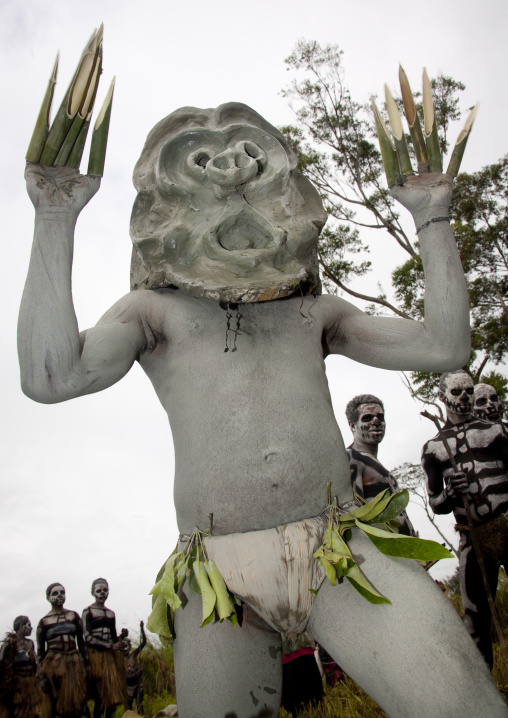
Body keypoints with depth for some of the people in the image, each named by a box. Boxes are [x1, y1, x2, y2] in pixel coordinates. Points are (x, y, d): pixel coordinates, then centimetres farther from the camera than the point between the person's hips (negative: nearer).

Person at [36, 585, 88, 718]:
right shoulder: (44, 621, 4)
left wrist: (86, 663, 5)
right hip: (54, 663, -2)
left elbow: (81, 642, 11)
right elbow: (40, 651, 5)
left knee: (77, 701, -2)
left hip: (75, 662, 2)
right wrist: (43, 675, -1)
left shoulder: (73, 616, 10)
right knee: (57, 703, -1)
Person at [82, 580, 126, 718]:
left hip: (112, 656, 5)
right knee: (100, 697, -6)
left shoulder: (111, 613, 15)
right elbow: (88, 638, -10)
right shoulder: (88, 611, -2)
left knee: (114, 695, 1)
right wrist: (110, 646, -12)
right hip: (96, 656, -5)